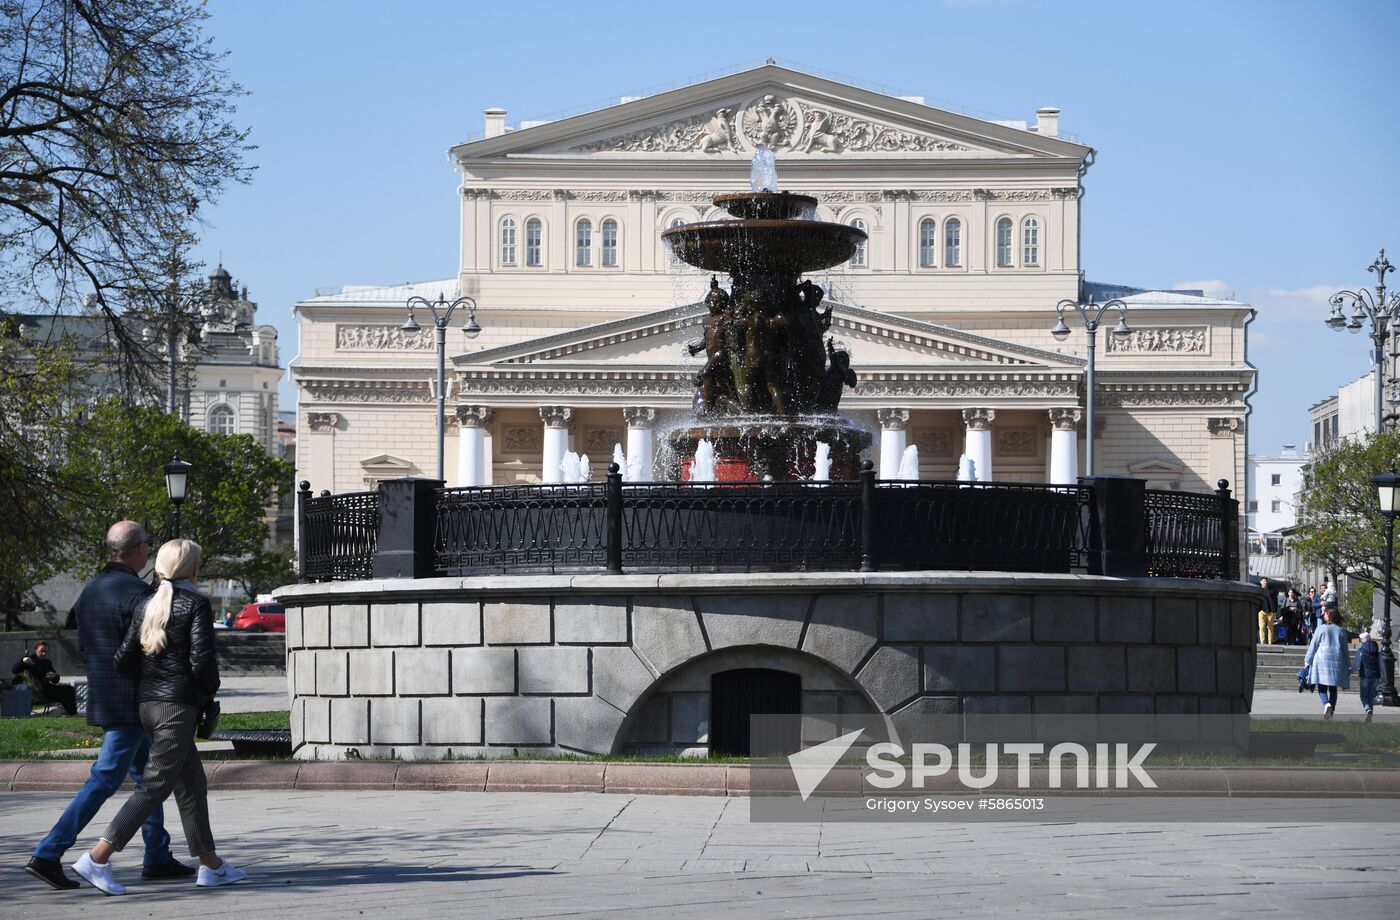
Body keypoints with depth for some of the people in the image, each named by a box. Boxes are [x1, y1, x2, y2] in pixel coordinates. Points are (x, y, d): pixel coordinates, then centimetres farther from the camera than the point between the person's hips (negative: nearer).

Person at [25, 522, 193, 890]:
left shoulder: (89, 591, 11)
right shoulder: (137, 593, -16)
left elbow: (85, 650, 15)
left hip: (101, 696, 9)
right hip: (131, 703, -9)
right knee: (104, 779, -7)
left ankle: (158, 858, 19)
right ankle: (48, 854, -10)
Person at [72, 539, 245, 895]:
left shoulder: (148, 606, 9)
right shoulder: (196, 604, -9)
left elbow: (123, 661, 5)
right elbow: (201, 659, -18)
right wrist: (211, 688, 1)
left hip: (148, 702, 8)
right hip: (178, 704, -8)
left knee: (192, 782, 15)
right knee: (156, 785, -8)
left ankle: (210, 865, 20)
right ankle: (97, 858, -14)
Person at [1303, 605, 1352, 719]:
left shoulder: (1321, 629, -2)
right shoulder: (1341, 631, 7)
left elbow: (1313, 645, 0)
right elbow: (1345, 650, 11)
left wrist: (1307, 661, 8)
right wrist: (1348, 666, 19)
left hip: (1323, 659, -3)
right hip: (1337, 662, 3)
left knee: (1322, 687, -2)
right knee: (1333, 688, 9)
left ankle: (1326, 704, -29)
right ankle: (1331, 712, 8)